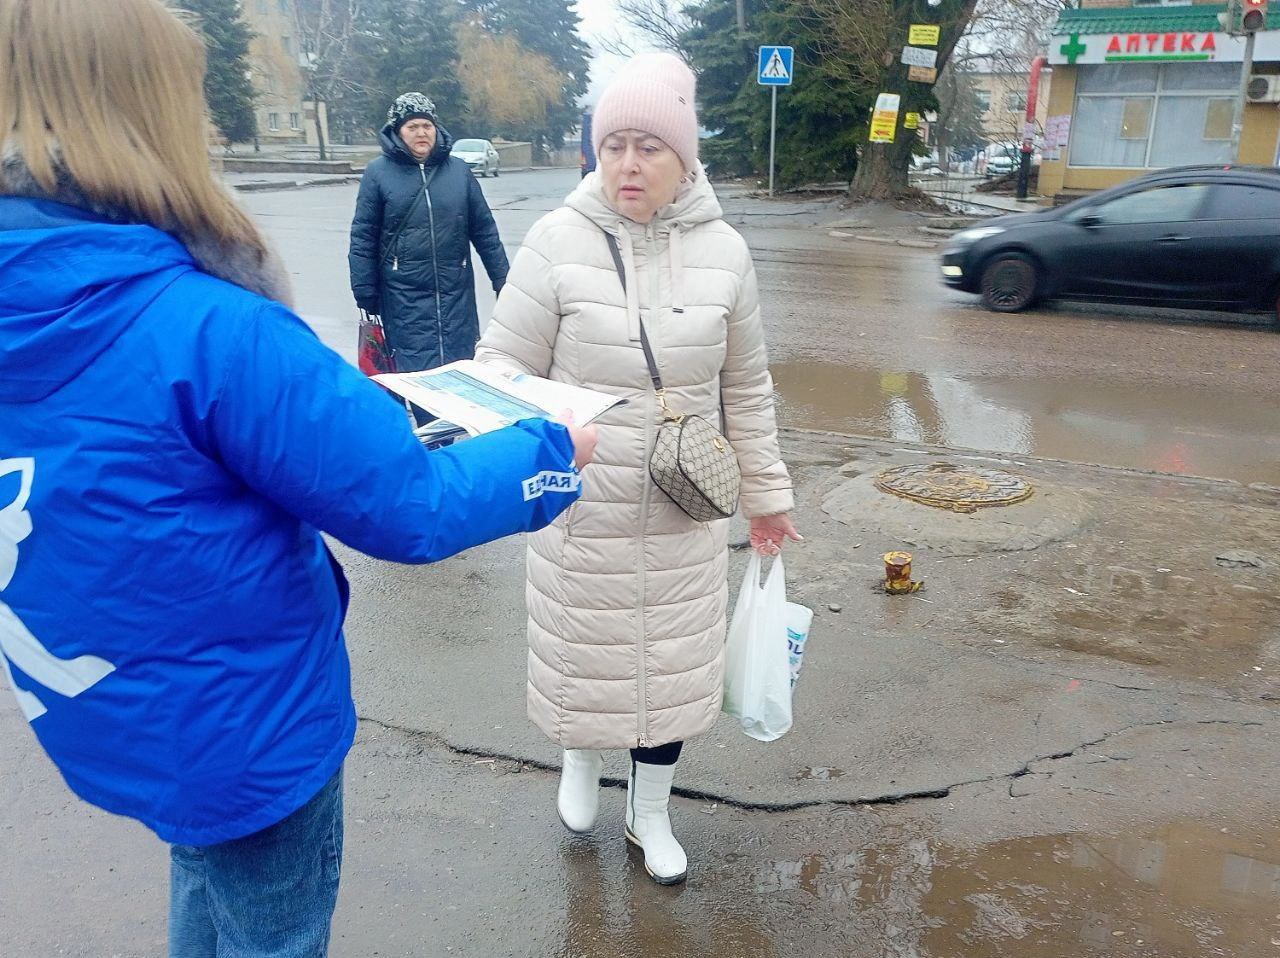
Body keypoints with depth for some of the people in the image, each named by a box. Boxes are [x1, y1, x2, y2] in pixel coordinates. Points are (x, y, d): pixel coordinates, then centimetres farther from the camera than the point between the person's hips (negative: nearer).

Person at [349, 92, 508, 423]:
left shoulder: (458, 170, 7)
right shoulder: (379, 172, 0)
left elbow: (484, 229, 10)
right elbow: (363, 237, 1)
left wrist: (503, 280, 9)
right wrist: (365, 295, -2)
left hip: (457, 295, 3)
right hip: (405, 298, -2)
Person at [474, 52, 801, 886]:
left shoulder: (723, 251, -4)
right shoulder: (559, 240, -13)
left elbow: (746, 389, 5)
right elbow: (505, 362, -9)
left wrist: (767, 492, 10)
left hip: (682, 517, 2)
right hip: (580, 511, -1)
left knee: (670, 663, 14)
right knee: (582, 655, 16)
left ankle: (650, 812, 39)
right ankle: (581, 763, 50)